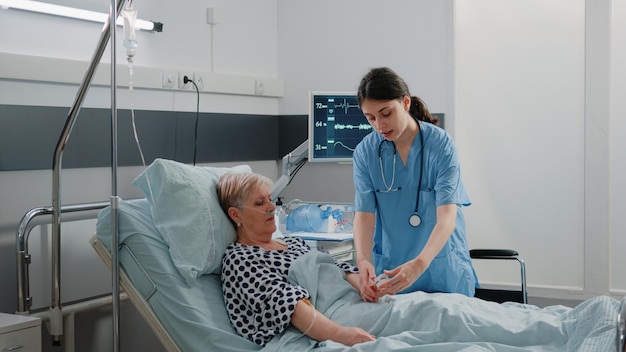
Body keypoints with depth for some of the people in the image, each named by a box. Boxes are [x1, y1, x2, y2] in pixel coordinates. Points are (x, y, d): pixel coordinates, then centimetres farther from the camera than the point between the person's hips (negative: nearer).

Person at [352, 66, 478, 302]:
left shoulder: (440, 144, -14)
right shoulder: (365, 152, -6)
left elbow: (446, 217, -22)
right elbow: (364, 213, -11)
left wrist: (419, 264, -38)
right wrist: (363, 260, -31)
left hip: (443, 270, -2)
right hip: (390, 270, 2)